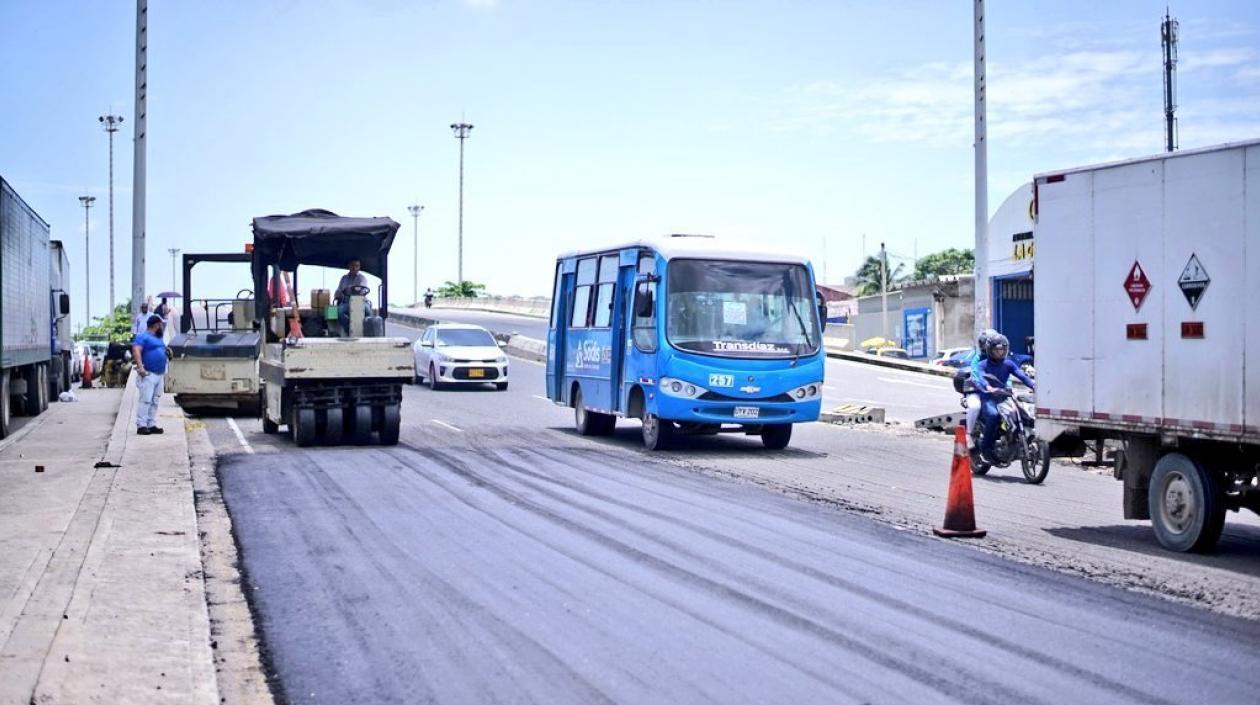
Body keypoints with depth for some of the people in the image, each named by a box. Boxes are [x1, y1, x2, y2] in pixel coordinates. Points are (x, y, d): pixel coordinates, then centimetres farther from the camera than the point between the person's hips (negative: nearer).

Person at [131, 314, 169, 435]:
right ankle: (141, 425, -12)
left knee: (154, 401, 9)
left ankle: (152, 425, 13)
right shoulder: (143, 336, -7)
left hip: (159, 374, 9)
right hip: (148, 374, -9)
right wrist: (140, 367, -29)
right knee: (145, 400, -12)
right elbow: (136, 350, -20)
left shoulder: (158, 337, 22)